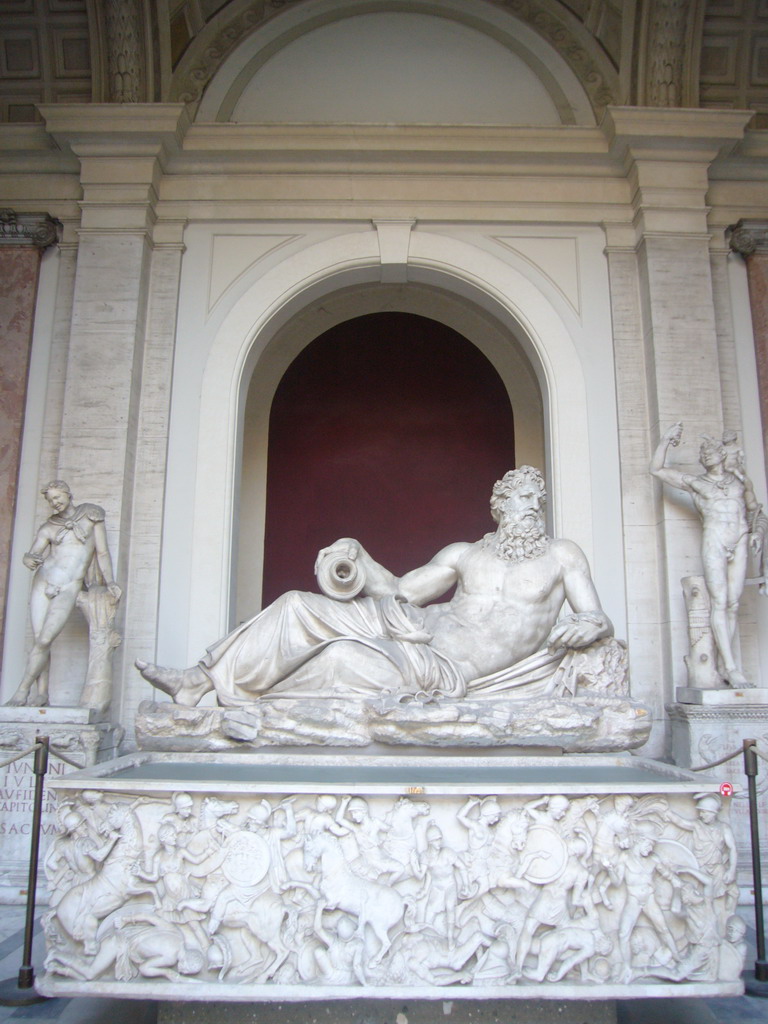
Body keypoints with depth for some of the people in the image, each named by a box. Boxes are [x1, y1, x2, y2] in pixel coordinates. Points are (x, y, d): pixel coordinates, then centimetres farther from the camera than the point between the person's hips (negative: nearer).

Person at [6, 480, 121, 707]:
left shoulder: (91, 516, 5)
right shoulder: (48, 527, 10)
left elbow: (102, 552, 5)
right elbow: (30, 555, 0)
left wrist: (110, 582, -5)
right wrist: (29, 559, -25)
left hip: (69, 589, -3)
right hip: (42, 583, 3)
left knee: (44, 641, -12)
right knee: (40, 640, -1)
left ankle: (22, 689, -2)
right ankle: (41, 692, 7)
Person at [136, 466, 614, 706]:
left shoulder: (562, 556, 5)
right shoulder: (463, 555, 14)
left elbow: (602, 619, 1)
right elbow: (399, 590, 16)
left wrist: (588, 625, -23)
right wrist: (356, 554, 0)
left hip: (444, 673, -5)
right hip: (421, 627, 5)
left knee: (339, 658, -26)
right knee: (297, 607, -10)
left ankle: (228, 691, -2)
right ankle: (200, 679, -2)